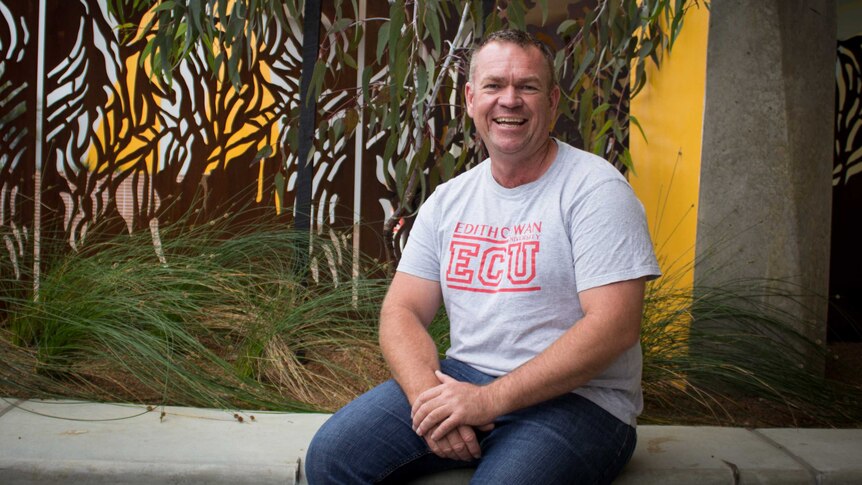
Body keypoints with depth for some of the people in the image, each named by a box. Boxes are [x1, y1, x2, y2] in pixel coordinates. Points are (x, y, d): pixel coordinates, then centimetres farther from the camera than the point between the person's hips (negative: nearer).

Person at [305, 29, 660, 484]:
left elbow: (615, 326, -17)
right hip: (461, 378, 5)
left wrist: (490, 399, -21)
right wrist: (429, 395, -15)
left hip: (576, 398, -4)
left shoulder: (595, 187, -8)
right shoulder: (447, 200, 10)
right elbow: (402, 311, 6)